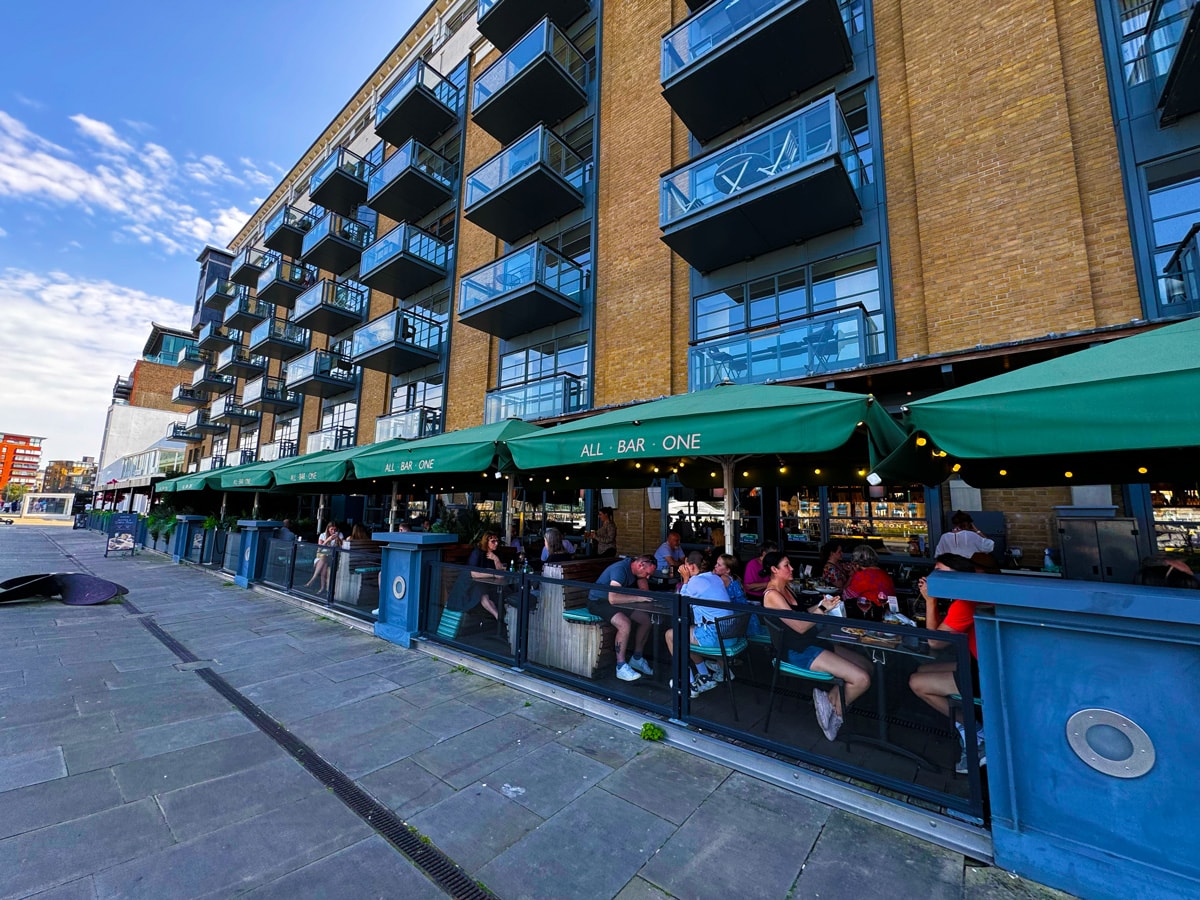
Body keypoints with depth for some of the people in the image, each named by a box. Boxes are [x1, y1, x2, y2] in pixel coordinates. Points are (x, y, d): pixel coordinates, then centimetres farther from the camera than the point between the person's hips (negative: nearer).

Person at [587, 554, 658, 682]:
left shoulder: (635, 568, -3)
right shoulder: (620, 569, -30)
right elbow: (613, 598, -41)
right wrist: (638, 598, -35)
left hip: (616, 602, 9)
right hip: (598, 602, -9)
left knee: (646, 620, -1)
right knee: (625, 624, -32)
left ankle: (636, 659, 15)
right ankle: (621, 667, -17)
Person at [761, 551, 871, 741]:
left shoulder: (785, 588, 11)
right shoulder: (772, 595, -19)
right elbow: (800, 627, -19)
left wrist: (820, 605, 3)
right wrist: (822, 609, -18)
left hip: (813, 642, 10)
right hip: (800, 652, -10)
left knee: (866, 666, 6)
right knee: (861, 679, -16)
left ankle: (829, 700, 3)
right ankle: (835, 710, 7)